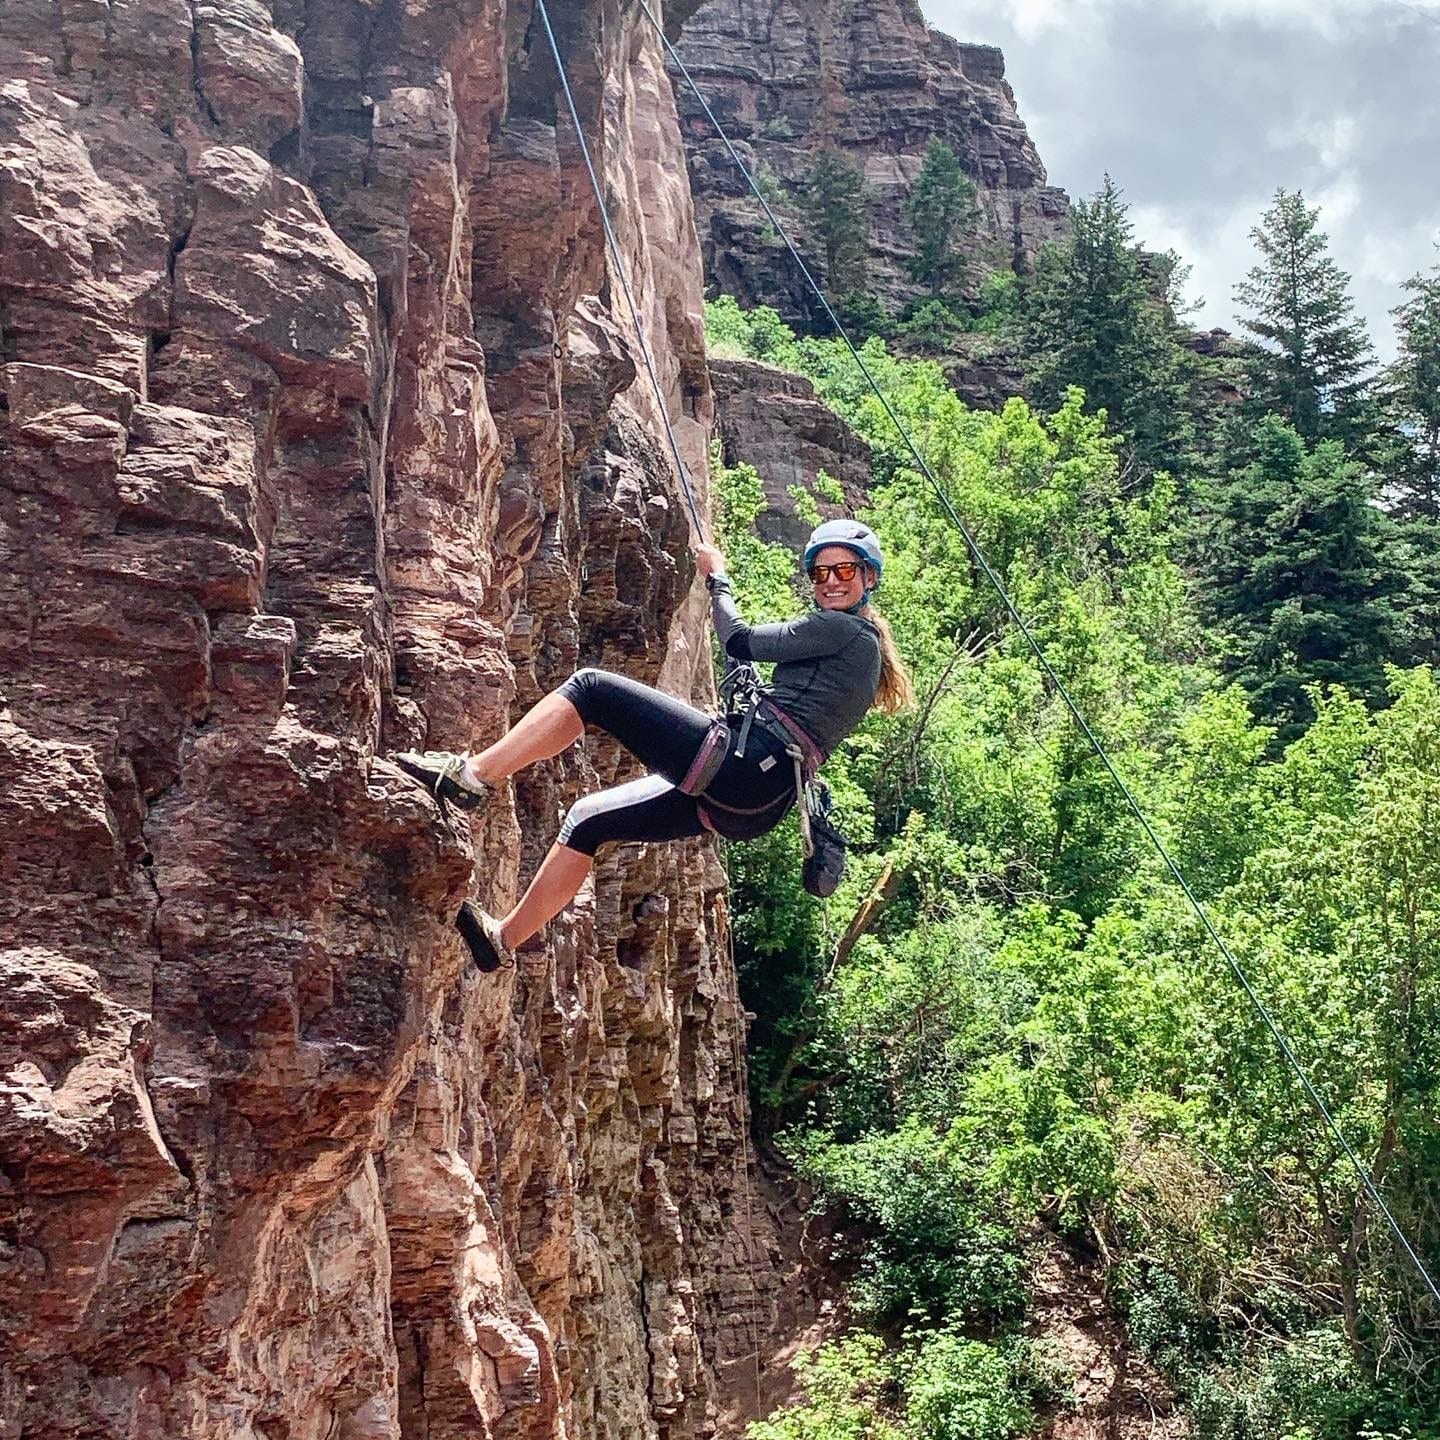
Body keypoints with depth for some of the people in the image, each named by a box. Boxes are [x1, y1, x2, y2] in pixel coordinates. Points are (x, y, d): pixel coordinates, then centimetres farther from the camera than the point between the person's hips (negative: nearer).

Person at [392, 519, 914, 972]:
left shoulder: (843, 627, -2)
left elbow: (740, 641, -4)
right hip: (751, 804, 10)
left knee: (592, 687, -8)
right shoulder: (853, 641, 25)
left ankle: (471, 774, -10)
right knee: (588, 820, 17)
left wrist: (717, 577, 12)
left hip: (740, 762, -10)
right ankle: (502, 938, 18)